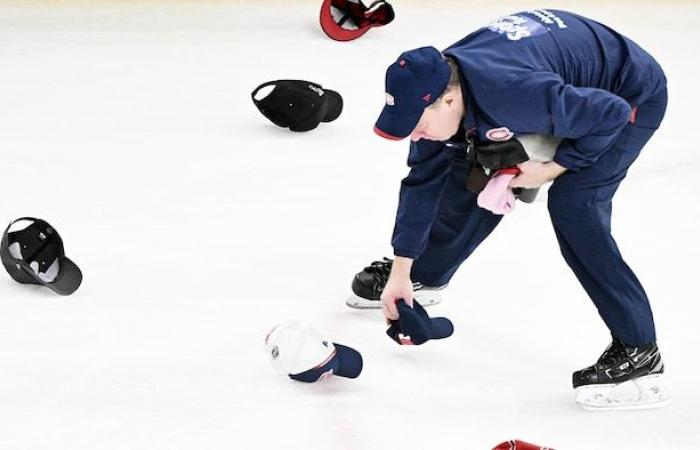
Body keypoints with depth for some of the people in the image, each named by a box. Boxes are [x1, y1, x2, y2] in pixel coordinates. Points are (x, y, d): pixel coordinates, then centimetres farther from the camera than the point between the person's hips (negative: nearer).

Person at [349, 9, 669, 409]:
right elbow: (422, 180, -4)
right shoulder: (434, 87, -17)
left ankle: (638, 351, -17)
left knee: (573, 205, -23)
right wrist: (401, 271, -1)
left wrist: (554, 168, -23)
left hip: (630, 97, -8)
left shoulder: (513, 93, -43)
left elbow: (612, 113, -32)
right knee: (473, 176, 8)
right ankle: (423, 275, 35)